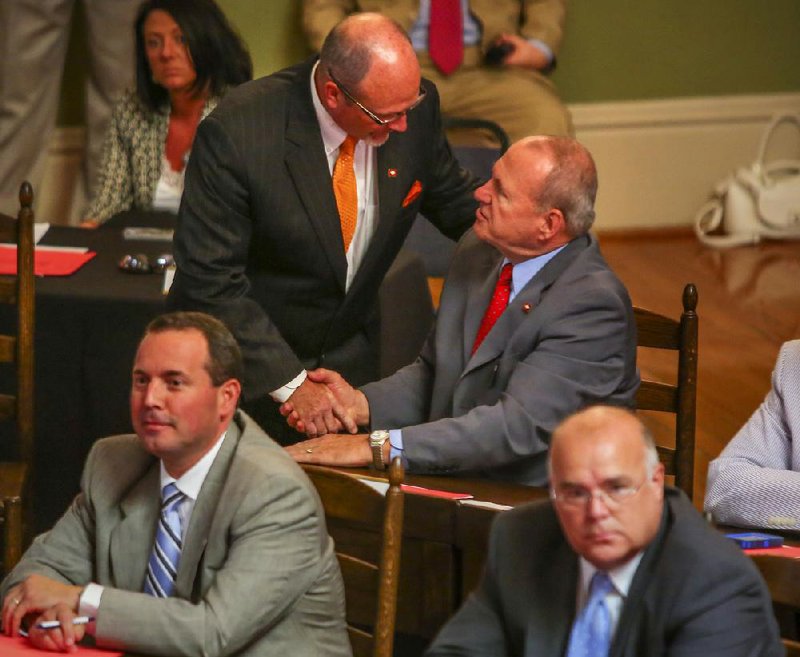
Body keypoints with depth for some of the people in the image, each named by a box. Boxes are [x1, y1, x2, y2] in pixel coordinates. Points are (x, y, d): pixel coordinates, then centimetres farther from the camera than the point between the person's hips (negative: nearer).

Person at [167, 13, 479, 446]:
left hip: (349, 355, 4)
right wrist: (289, 382, -27)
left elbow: (454, 200, 6)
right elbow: (210, 280, -25)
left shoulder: (415, 105, -13)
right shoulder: (237, 131, -28)